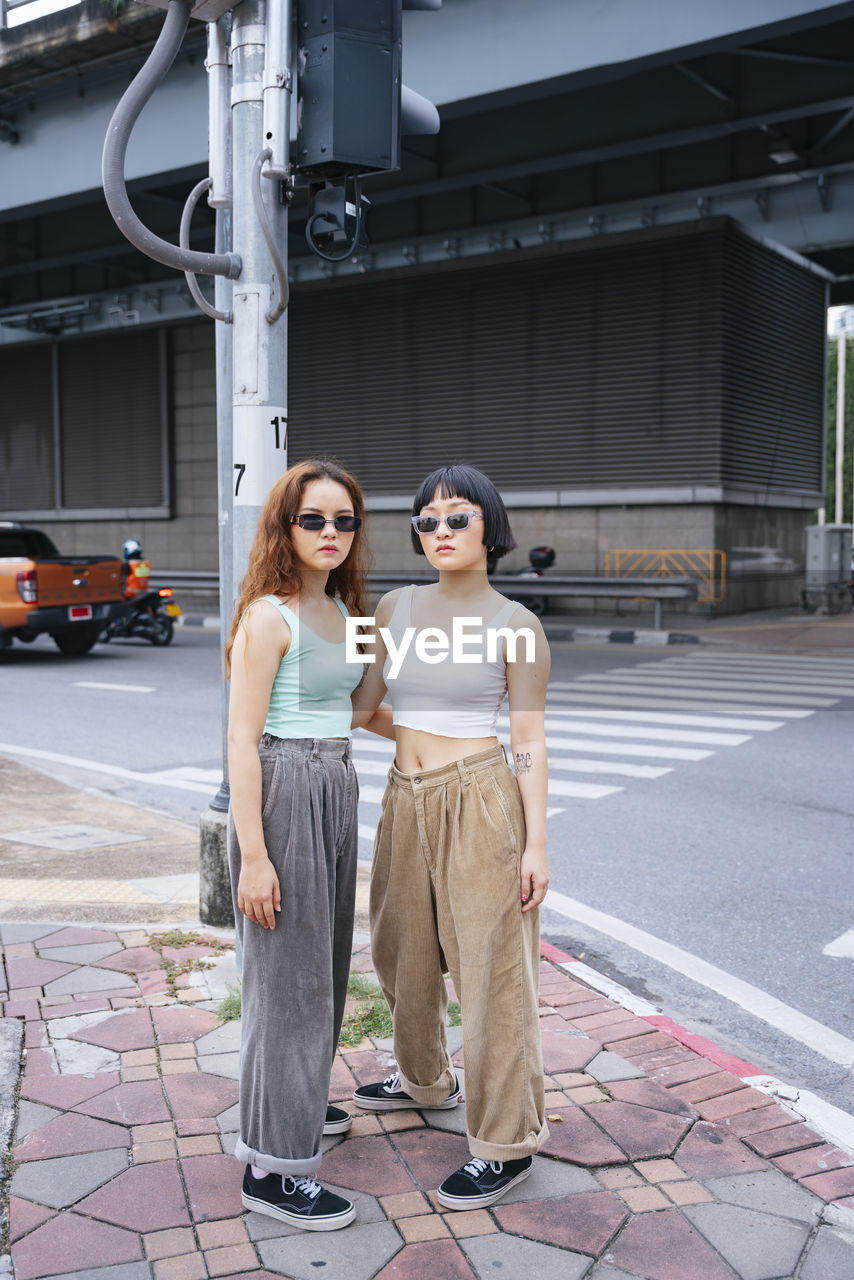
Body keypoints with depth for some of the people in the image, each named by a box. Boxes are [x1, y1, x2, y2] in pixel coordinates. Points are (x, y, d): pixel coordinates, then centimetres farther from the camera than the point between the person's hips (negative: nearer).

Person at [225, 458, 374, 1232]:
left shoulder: (342, 609, 10)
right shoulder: (268, 617, -16)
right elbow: (242, 739, -19)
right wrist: (252, 856, -21)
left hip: (336, 792, 9)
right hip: (283, 795, -9)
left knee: (323, 959, 20)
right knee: (287, 974, -2)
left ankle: (295, 1103, 40)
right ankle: (273, 1167, 11)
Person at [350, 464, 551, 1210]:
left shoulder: (517, 626, -8)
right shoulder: (396, 608, 5)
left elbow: (531, 742, -8)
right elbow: (359, 706, 3)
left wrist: (536, 844, -11)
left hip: (481, 805, -6)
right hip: (408, 803, 7)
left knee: (491, 972, 1)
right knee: (406, 954, 21)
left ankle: (507, 1142, 17)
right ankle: (425, 1079, 47)